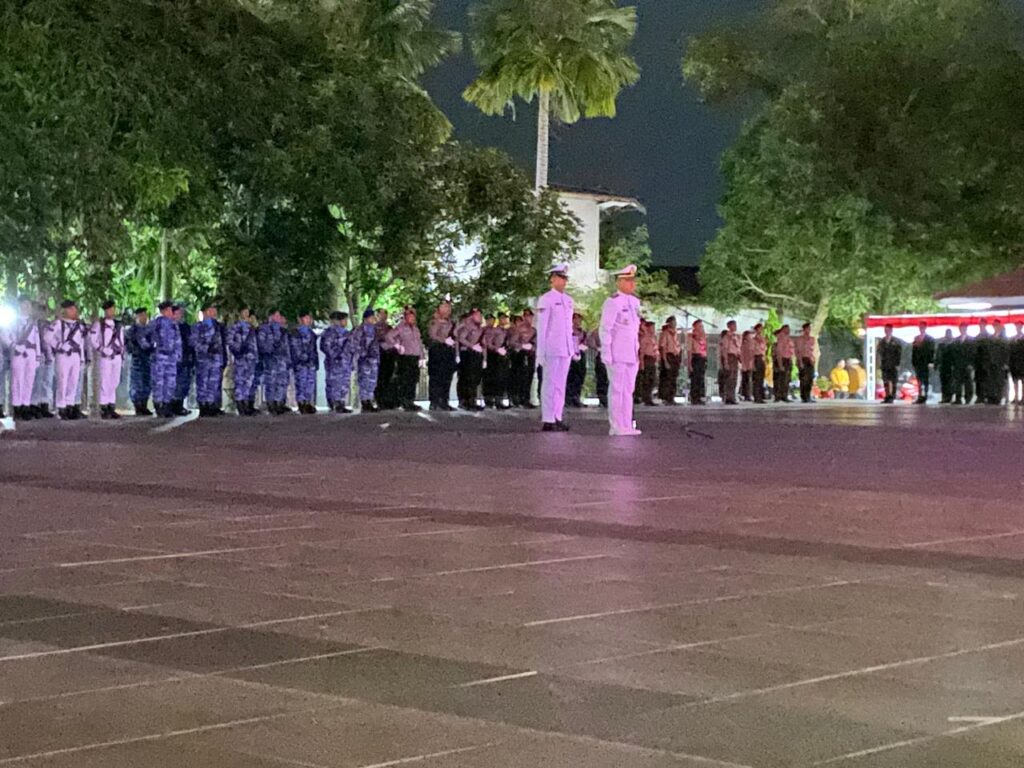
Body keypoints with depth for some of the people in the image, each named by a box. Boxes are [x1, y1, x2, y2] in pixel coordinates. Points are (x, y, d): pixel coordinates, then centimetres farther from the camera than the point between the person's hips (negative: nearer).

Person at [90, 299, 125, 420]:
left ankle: (112, 408, 11)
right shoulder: (99, 324, -3)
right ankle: (103, 409, -2)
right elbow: (92, 340, -6)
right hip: (104, 358, -5)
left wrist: (122, 355, 14)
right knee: (104, 383, -5)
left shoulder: (118, 325, 14)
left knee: (114, 383, 6)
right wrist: (102, 351, -11)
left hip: (117, 357, 5)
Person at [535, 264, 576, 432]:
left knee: (561, 383, 9)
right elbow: (541, 328, -9)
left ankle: (557, 418, 14)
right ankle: (548, 420, -3)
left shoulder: (568, 300, 14)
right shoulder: (545, 300, -7)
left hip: (566, 349, 7)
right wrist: (541, 353, -12)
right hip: (552, 349, -7)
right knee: (550, 383, -5)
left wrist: (575, 348, 15)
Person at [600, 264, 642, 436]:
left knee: (628, 390, 9)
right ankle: (616, 427, -3)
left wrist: (638, 351, 17)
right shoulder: (612, 302, -11)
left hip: (632, 354, 8)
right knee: (617, 389, -5)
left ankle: (627, 425, 13)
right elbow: (605, 329, -13)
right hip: (617, 355, -8)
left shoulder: (635, 301, 14)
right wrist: (607, 354, -16)